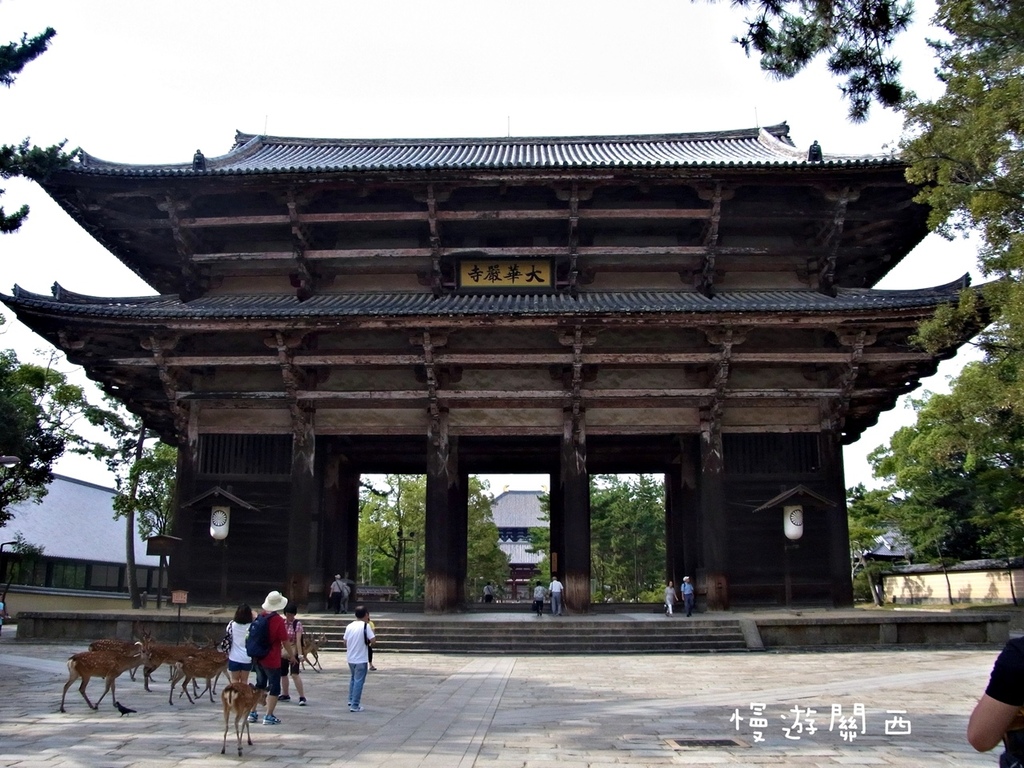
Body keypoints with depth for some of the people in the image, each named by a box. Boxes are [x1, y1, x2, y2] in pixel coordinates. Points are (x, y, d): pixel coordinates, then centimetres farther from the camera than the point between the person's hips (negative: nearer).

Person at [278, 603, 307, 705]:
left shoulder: (297, 624, -11)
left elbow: (298, 640, -17)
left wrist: (300, 655, -22)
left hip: (294, 653, -6)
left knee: (295, 674, -15)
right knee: (283, 674, 16)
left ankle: (302, 697, -11)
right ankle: (285, 695, 33)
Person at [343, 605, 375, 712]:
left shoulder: (349, 626, 4)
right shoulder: (366, 626, -13)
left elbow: (345, 642, 9)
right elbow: (372, 640, -16)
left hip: (350, 658, 6)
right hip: (361, 659, -6)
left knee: (353, 678, 24)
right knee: (359, 681, 0)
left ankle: (351, 700, 29)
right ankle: (354, 706, -1)